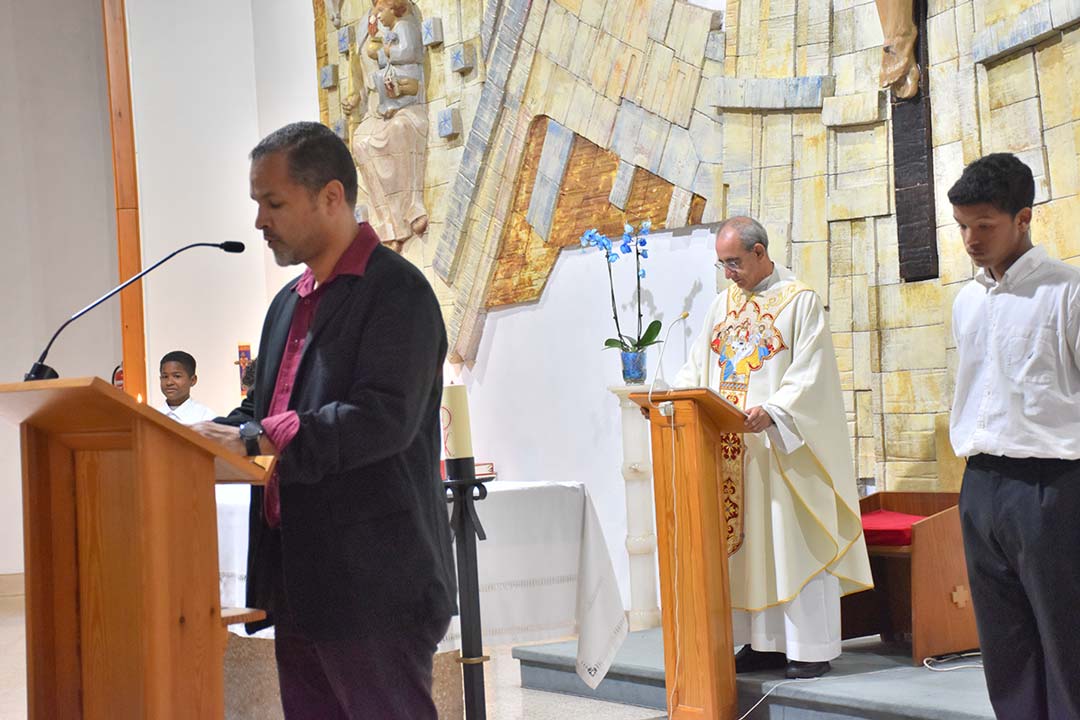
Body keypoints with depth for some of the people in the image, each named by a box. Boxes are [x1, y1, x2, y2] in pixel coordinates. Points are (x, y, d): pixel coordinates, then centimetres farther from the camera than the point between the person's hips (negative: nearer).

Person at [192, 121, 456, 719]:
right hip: (301, 583, 9)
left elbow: (383, 418, -22)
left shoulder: (395, 290, -10)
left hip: (374, 586, -9)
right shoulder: (290, 301, 18)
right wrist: (210, 436, 2)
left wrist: (254, 441, -23)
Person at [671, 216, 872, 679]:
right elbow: (698, 366, 15)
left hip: (783, 447, -6)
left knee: (793, 543, -5)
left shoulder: (799, 301, -5)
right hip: (734, 448, 6)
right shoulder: (724, 304, 15)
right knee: (748, 544, 6)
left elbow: (810, 373, -13)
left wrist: (772, 410, -27)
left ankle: (812, 648, 1)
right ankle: (766, 642, 13)